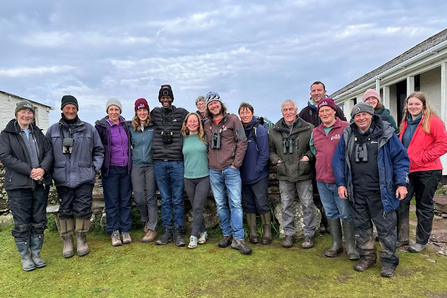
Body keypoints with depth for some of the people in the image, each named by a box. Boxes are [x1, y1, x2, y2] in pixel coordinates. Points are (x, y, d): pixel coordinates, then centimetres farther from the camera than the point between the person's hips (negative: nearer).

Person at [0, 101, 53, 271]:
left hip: (41, 184, 4)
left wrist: (43, 168, -13)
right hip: (18, 186, -3)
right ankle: (25, 256, 18)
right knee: (22, 224, 3)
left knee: (39, 221, 9)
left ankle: (36, 253, 24)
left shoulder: (38, 133, 14)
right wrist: (29, 171, -17)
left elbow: (49, 152, 7)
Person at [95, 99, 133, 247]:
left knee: (126, 200, 8)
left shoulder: (125, 125, 8)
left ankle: (125, 230, 19)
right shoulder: (101, 126, -5)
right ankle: (114, 232, 15)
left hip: (125, 168, 4)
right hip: (110, 169, -4)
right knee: (112, 201, 4)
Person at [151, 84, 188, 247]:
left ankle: (178, 231, 12)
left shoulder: (181, 113, 5)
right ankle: (167, 230, 17)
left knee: (177, 199, 2)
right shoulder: (155, 113, 10)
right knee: (165, 199, 8)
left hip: (177, 162, -1)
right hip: (159, 162, 2)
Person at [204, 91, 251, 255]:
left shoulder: (233, 119, -1)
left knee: (236, 203, -6)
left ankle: (238, 239, -1)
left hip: (231, 169, -4)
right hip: (214, 171, 4)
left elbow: (242, 142, -5)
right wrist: (209, 163, 9)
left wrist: (236, 164, -9)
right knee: (220, 205, 10)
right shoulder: (206, 124, 11)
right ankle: (227, 234, 22)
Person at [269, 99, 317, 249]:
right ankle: (289, 233, 24)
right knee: (286, 205, 10)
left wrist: (308, 156, -9)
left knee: (307, 204, 5)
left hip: (303, 174, -2)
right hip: (284, 174, 2)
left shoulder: (308, 128, -2)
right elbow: (270, 149, 13)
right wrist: (276, 159, -2)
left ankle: (309, 234, 20)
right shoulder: (274, 130, 5)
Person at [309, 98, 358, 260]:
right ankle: (336, 244, 26)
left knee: (346, 214, 2)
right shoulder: (315, 132, 11)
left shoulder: (346, 128, -6)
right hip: (322, 180, 5)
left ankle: (351, 246, 16)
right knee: (331, 213, 14)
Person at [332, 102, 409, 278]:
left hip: (381, 192, -3)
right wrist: (340, 183, 2)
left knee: (386, 227, 6)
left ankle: (389, 260, 24)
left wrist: (401, 183, -8)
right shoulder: (347, 136, 6)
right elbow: (338, 160, 9)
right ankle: (367, 256, 32)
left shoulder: (385, 133, -2)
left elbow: (400, 158, -1)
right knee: (361, 226, 14)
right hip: (356, 192, 3)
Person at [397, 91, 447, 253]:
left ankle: (422, 241, 22)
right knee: (401, 202, 3)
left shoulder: (432, 121, -8)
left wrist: (424, 157, -18)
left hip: (427, 171, -5)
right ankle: (402, 238, 16)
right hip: (408, 171, 6)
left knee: (424, 206, 6)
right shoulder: (406, 123, 11)